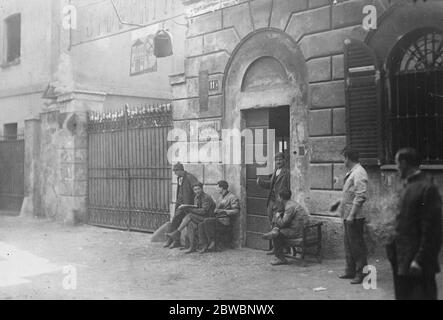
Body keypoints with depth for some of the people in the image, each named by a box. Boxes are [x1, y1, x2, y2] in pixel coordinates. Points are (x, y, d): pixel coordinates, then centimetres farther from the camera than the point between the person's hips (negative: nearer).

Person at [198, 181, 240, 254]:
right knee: (201, 225, -16)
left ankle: (212, 242, -20)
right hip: (217, 219, 8)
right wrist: (216, 210, 5)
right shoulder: (220, 198, 26)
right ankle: (204, 246, -22)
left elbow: (236, 211, -12)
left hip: (225, 221, -8)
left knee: (207, 221, -30)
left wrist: (223, 211, -11)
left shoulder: (232, 198, -2)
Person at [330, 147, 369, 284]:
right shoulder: (351, 172, 14)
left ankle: (361, 274, 4)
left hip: (354, 217, -10)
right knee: (349, 244, 16)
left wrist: (352, 214, -24)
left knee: (357, 245, -3)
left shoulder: (359, 173, -17)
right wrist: (339, 202, 23)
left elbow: (361, 196, -23)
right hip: (348, 216, 10)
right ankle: (350, 271, 26)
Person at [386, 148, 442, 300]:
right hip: (402, 259, 9)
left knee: (420, 295, -1)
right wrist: (393, 244, 14)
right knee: (402, 295, 14)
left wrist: (419, 260, -20)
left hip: (417, 260, -9)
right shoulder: (408, 186, 12)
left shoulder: (427, 188, -15)